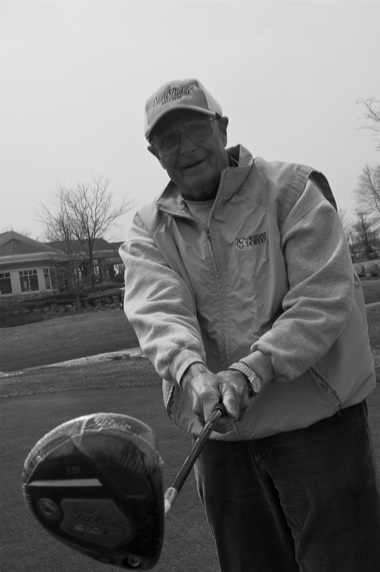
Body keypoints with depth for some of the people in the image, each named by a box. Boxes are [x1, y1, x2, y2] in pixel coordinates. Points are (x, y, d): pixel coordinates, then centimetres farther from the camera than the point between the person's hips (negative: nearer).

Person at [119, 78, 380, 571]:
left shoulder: (292, 189, -4)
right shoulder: (149, 230, 6)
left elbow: (324, 296, -14)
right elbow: (158, 309, -12)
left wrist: (250, 370, -26)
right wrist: (193, 371, -33)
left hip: (317, 421, -3)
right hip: (219, 428, 4)